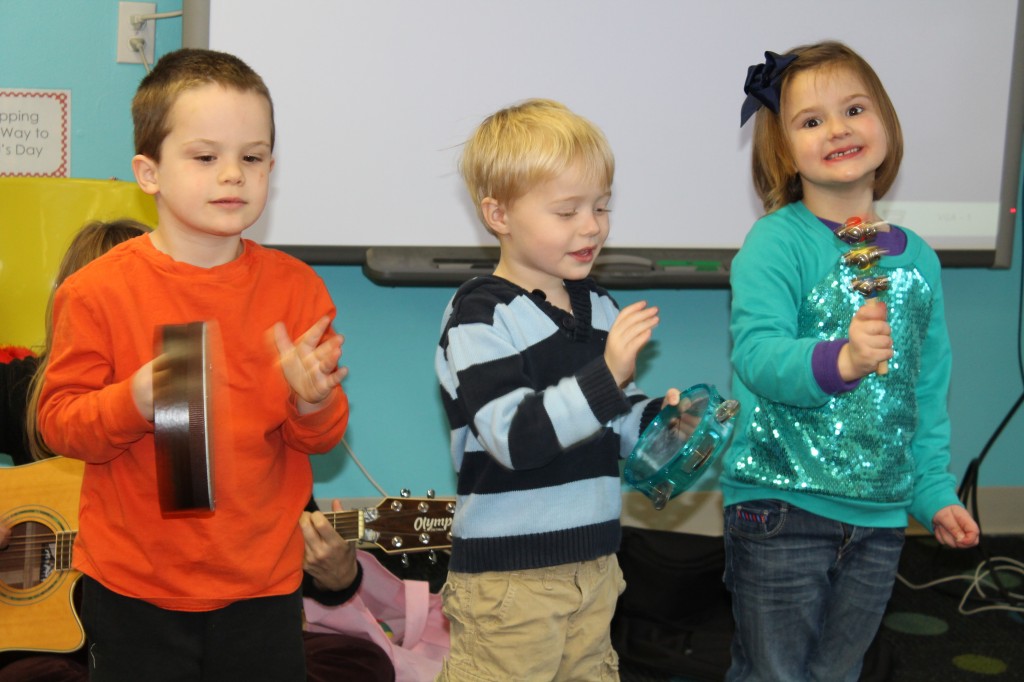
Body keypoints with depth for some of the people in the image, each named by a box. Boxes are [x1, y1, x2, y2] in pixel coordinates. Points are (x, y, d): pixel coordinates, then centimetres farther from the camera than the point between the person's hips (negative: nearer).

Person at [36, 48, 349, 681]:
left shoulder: (296, 287, -2)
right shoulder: (97, 291, -7)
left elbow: (325, 437, 2)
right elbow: (58, 421, -8)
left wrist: (312, 402, -20)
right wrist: (137, 401, -25)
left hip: (262, 584, 2)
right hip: (134, 587, -1)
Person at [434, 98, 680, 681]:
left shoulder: (600, 309, 10)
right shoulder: (480, 317, -14)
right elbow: (514, 437, -25)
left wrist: (662, 416, -4)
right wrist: (608, 374, -32)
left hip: (593, 562, 7)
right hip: (509, 577, -7)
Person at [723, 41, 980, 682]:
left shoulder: (919, 260, 6)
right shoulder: (777, 243, -10)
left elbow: (929, 389, 14)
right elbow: (757, 353, -24)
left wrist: (933, 490, 13)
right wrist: (839, 361, -41)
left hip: (879, 516, 5)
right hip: (781, 508, -5)